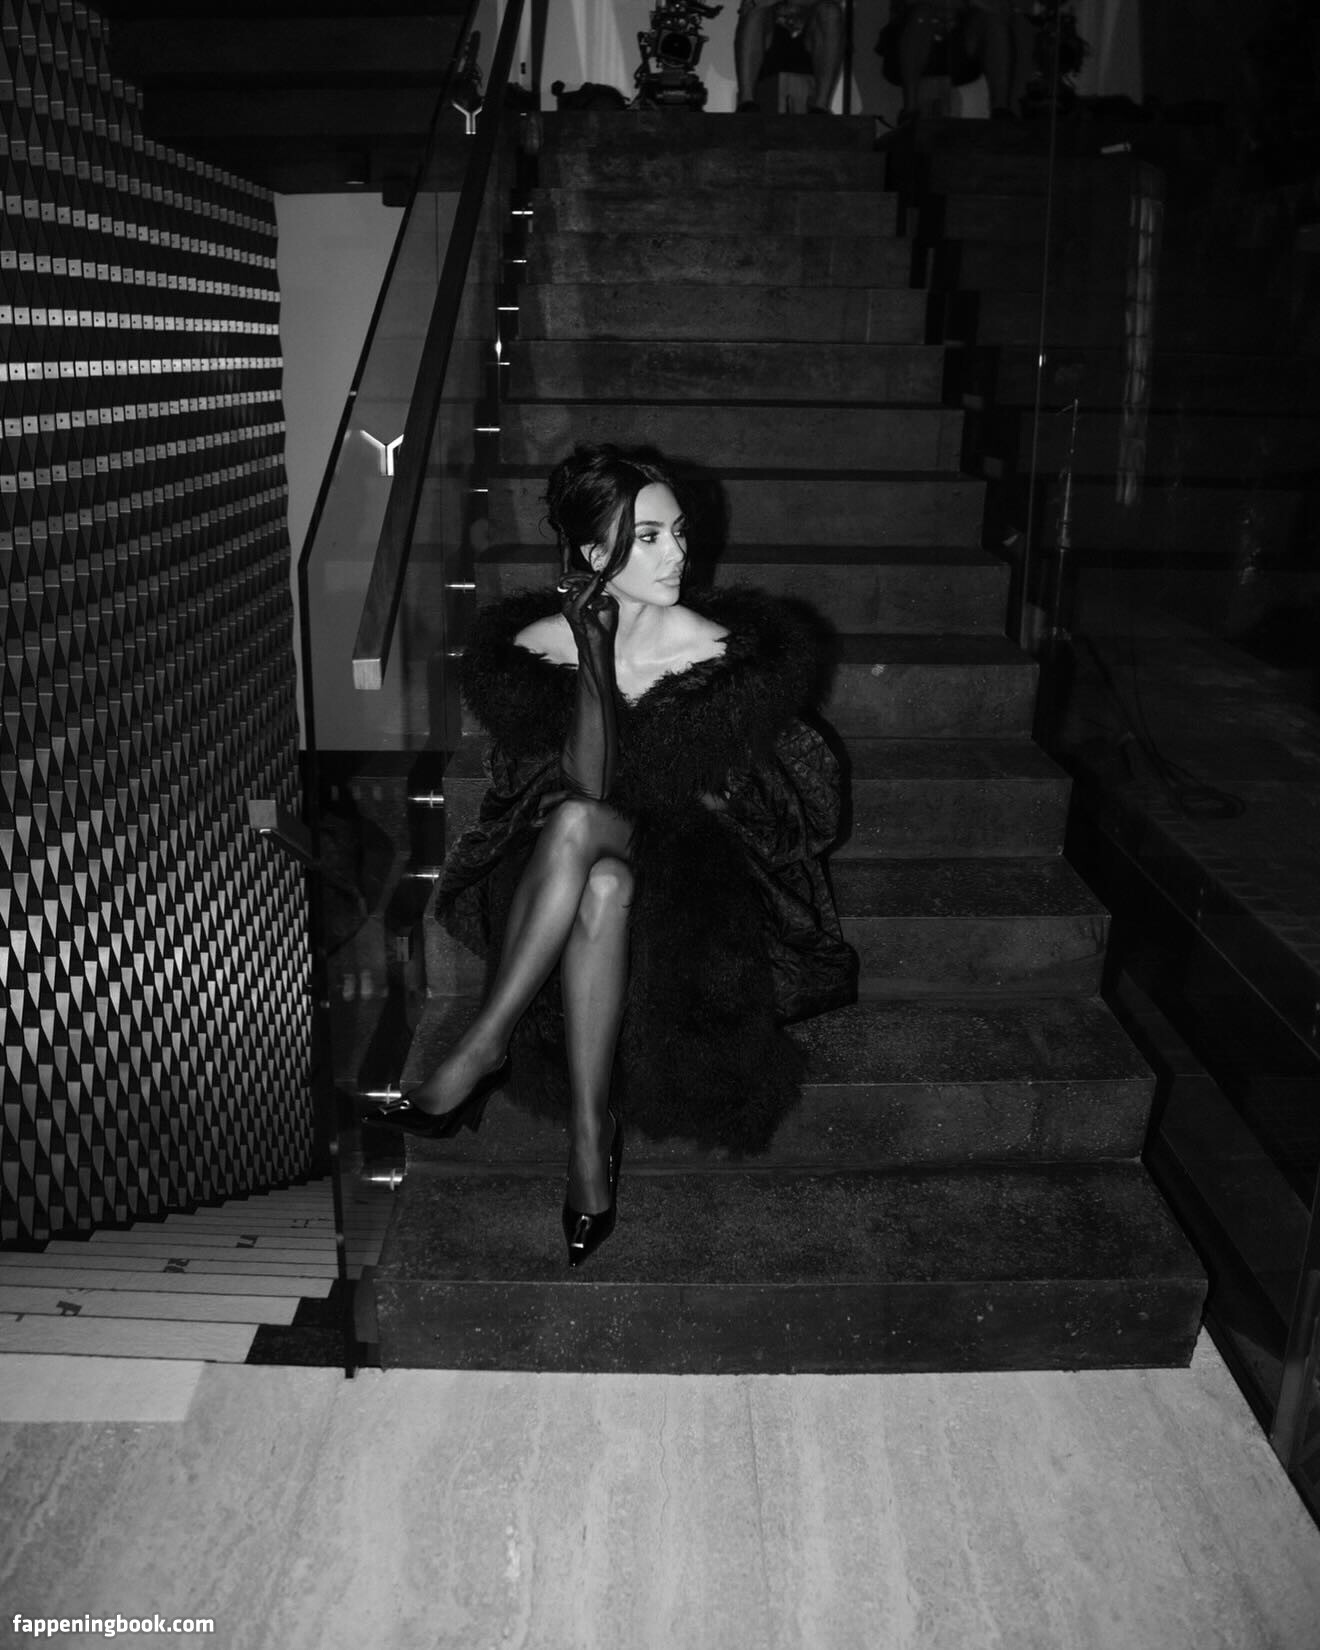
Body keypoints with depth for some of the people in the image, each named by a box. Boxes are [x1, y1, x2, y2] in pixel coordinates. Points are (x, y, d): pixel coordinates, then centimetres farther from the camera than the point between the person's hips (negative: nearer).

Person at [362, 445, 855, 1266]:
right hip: (573, 855, 1)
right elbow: (582, 786, -17)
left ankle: (482, 1051, -28)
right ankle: (593, 1131, -32)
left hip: (683, 864, -1)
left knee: (578, 828, -36)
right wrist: (592, 657, -21)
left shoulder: (713, 650, -8)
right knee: (603, 883, -38)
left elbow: (716, 796, 1)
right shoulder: (537, 644, -6)